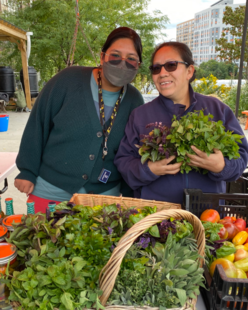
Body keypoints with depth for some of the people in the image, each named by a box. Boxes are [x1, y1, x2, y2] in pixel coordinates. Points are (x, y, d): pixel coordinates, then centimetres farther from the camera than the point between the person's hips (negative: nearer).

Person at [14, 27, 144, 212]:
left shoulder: (135, 101, -1)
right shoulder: (68, 80, -11)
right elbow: (38, 124, -6)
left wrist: (129, 196, 7)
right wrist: (27, 171, -5)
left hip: (104, 195, 2)